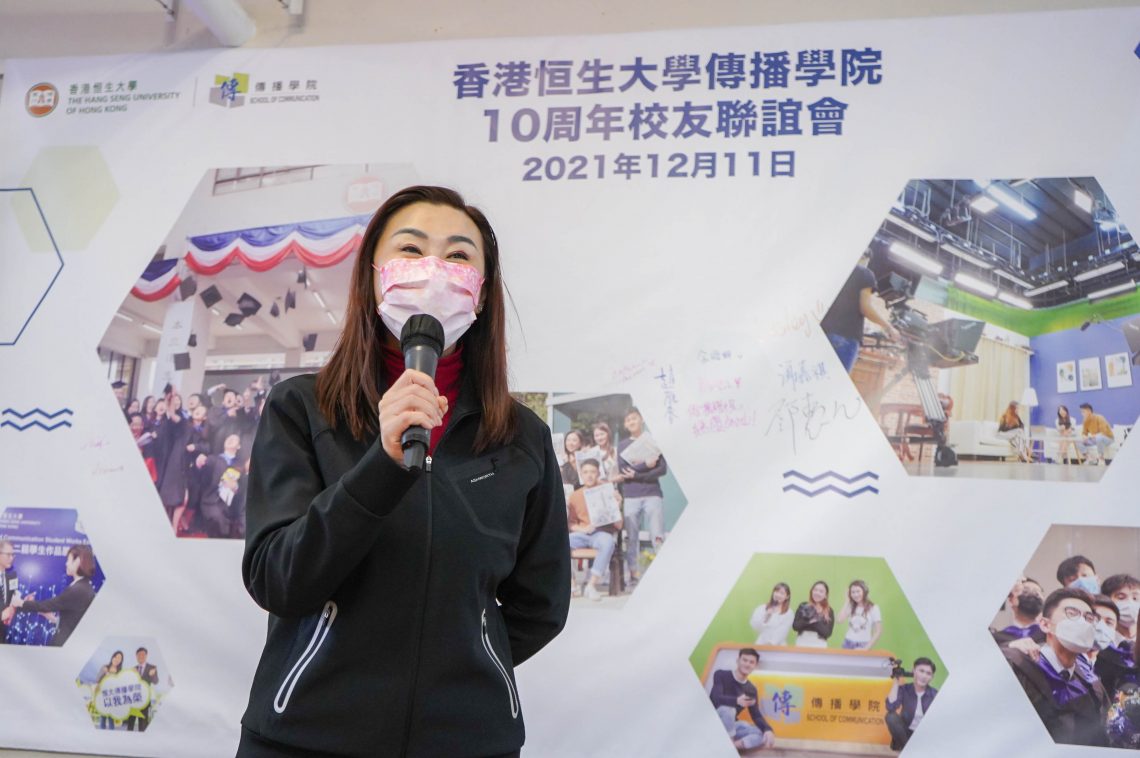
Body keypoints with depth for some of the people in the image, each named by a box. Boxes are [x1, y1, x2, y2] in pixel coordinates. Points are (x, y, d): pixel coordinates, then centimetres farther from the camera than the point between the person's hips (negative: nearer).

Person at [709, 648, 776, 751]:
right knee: (727, 710, -38)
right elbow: (716, 698, -26)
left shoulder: (751, 689, 5)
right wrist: (737, 701, -47)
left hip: (731, 725, 6)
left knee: (766, 736, -15)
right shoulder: (721, 675, -10)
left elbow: (756, 715, -1)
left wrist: (768, 730, -24)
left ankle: (731, 745, -28)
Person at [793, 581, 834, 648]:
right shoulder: (803, 606, 5)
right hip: (801, 644, 1)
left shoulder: (829, 611, 3)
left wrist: (815, 621, -17)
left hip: (819, 646, -1)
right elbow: (795, 626, -3)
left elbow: (827, 632, -7)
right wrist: (809, 621, -18)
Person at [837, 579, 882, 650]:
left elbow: (878, 631, -5)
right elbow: (839, 620, -8)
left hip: (862, 646, -3)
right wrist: (847, 601, -1)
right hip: (848, 644, 3)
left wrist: (866, 648, -12)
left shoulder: (874, 608, -3)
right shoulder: (850, 607, 8)